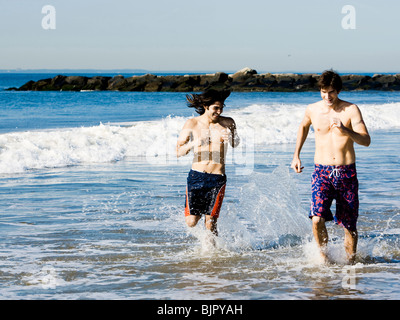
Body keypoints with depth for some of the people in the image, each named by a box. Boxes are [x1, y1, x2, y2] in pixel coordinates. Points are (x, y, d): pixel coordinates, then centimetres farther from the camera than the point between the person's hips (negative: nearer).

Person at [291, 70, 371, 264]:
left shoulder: (351, 110, -6)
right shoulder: (312, 110, 2)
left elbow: (366, 141, -14)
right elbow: (304, 126, 26)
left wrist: (345, 131, -31)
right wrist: (296, 155, 23)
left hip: (346, 173, -1)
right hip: (322, 172, 1)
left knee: (349, 225, 5)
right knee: (317, 219, -18)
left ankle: (351, 263, 24)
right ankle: (324, 258, 4)